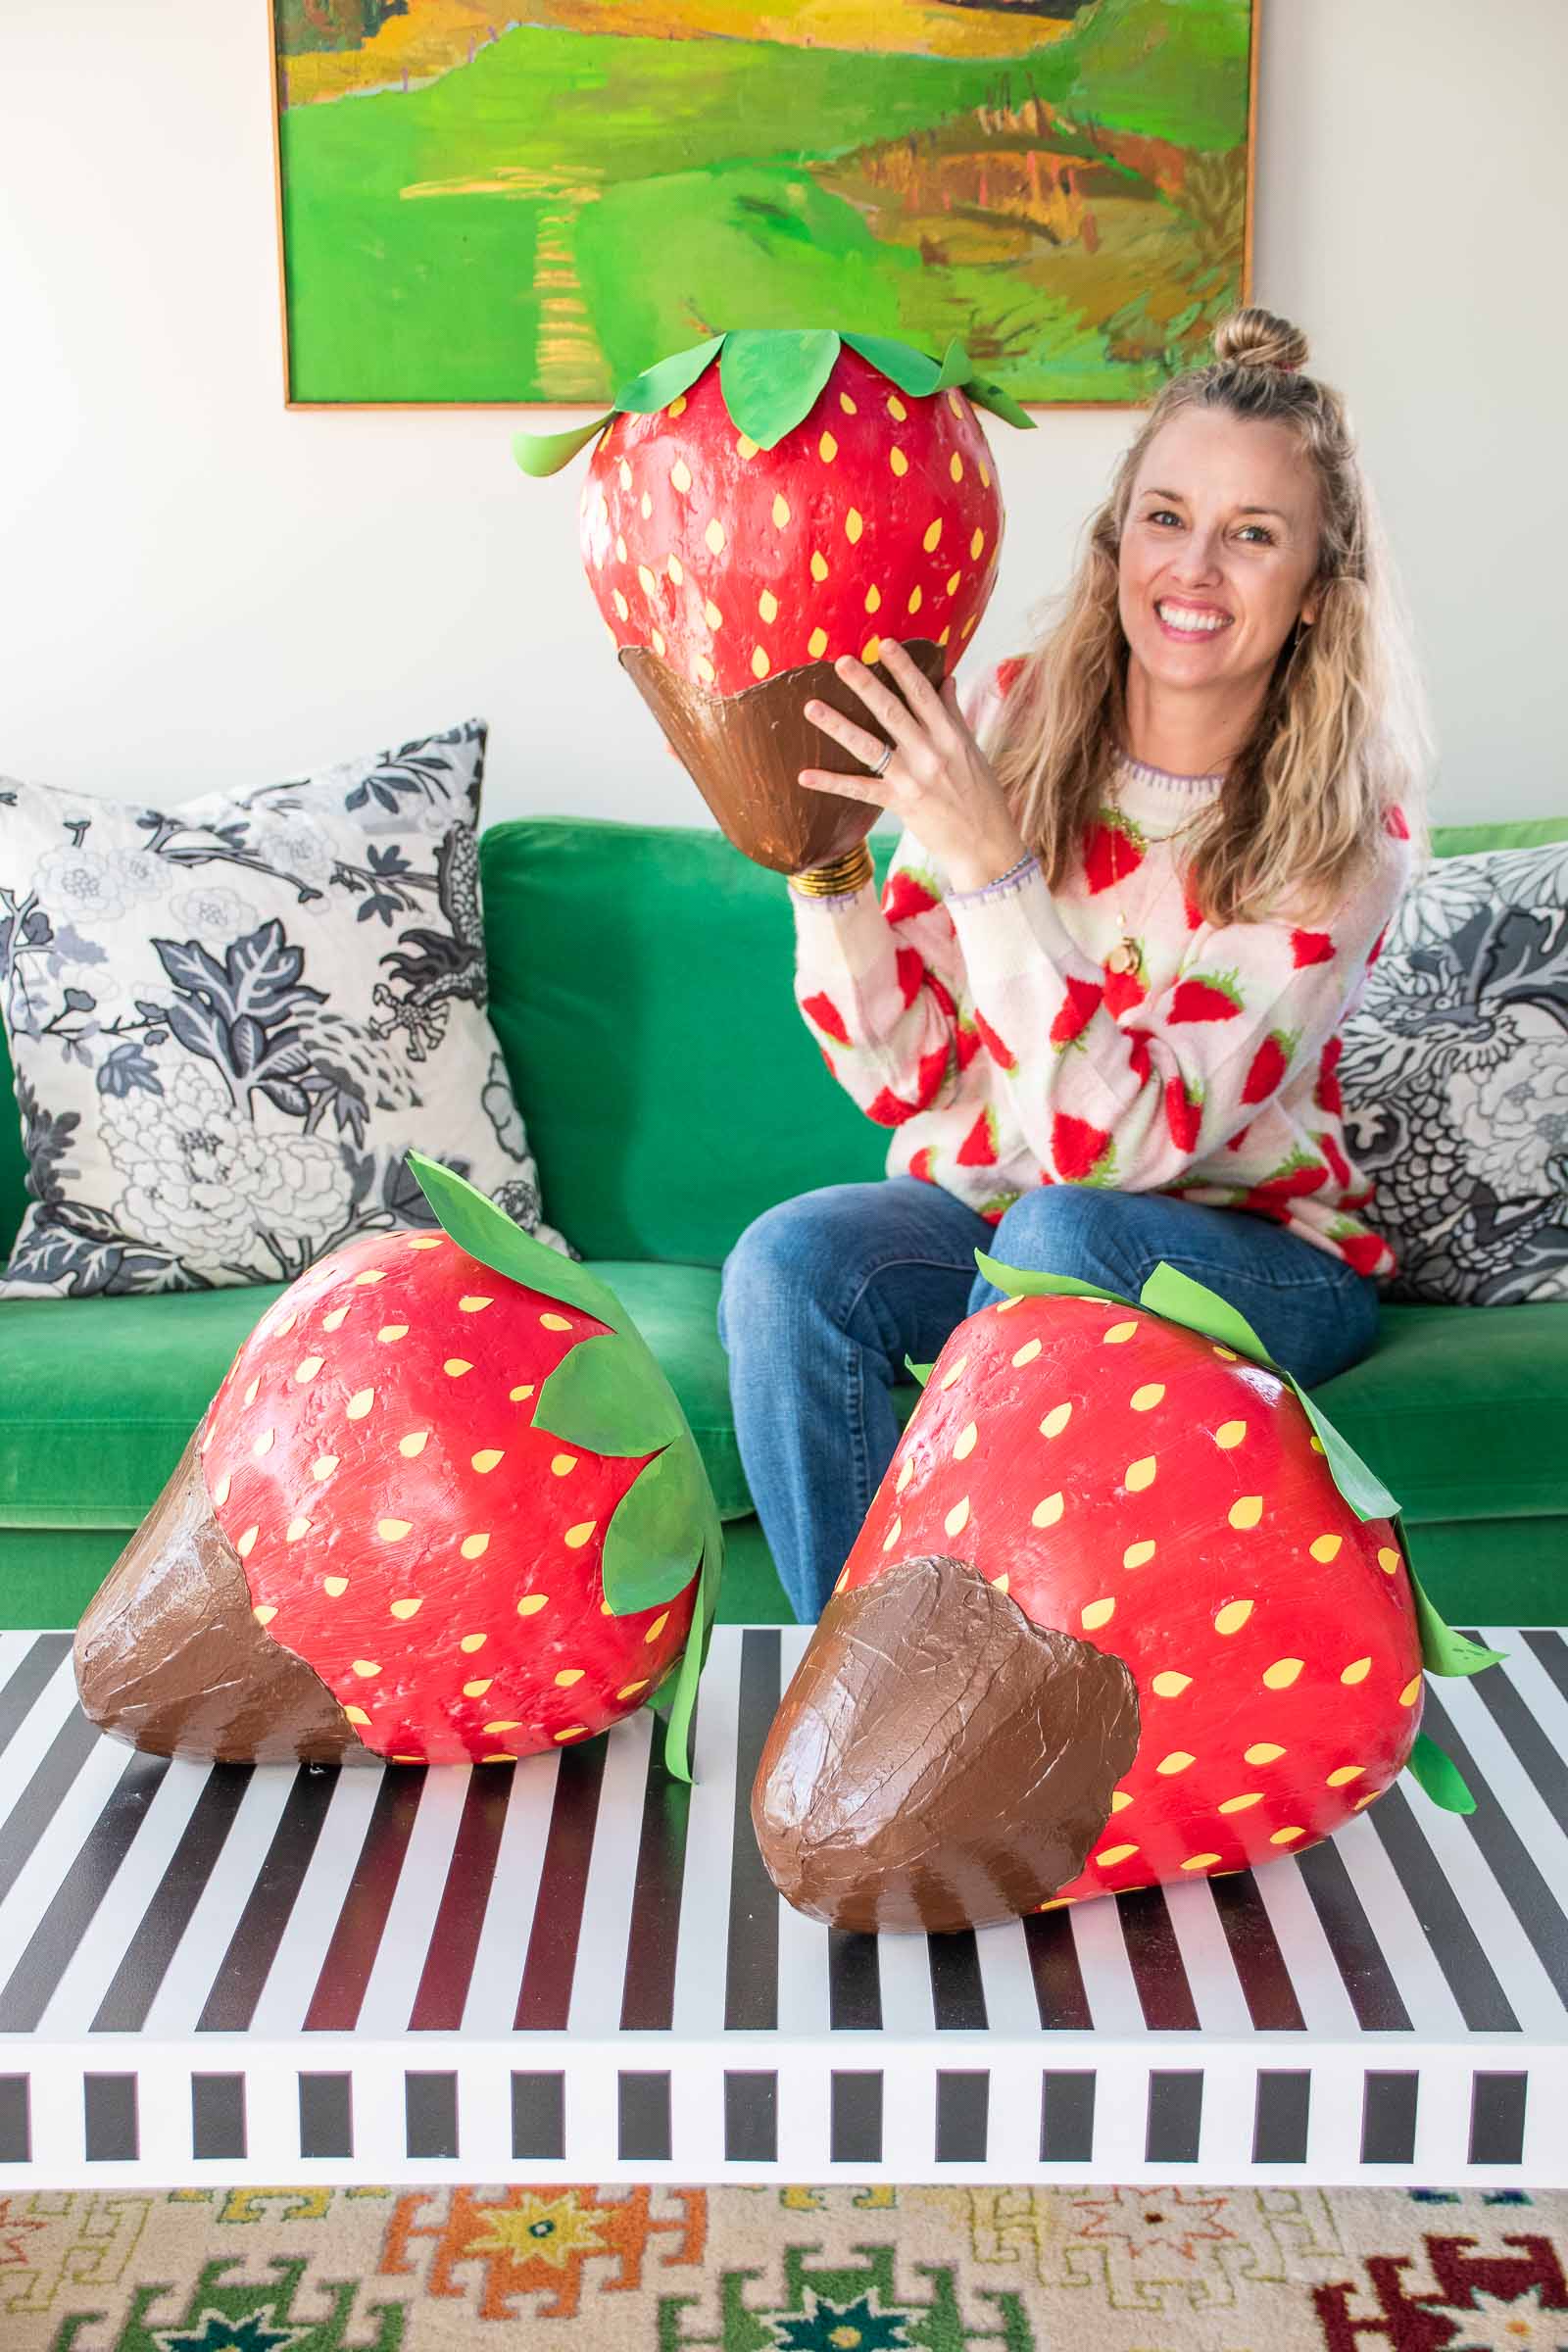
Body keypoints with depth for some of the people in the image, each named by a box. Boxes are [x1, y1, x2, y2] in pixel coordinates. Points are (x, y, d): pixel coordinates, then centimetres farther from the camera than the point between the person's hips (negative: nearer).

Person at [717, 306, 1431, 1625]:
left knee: (1063, 1235, -34)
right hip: (979, 1208, 3)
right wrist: (821, 862, -21)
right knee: (792, 1262, -27)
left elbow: (1122, 1143, -26)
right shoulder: (1013, 721, -6)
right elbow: (900, 1072, -6)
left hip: (1254, 1256, -3)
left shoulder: (1346, 832, -15)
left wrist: (989, 864, -34)